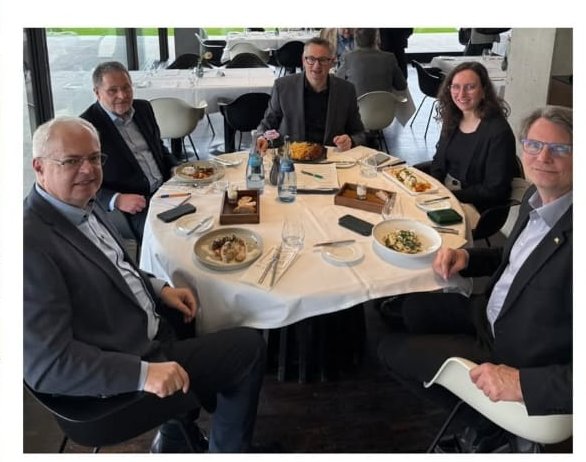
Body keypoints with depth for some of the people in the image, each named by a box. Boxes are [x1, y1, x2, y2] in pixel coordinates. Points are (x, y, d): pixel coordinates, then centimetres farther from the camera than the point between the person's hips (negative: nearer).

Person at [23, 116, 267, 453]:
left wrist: (159, 289, 2)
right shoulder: (31, 242, -28)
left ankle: (175, 436, 40)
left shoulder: (84, 205, 0)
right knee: (249, 346, -1)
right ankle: (227, 449, 26)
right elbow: (46, 364, -29)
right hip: (121, 379, -9)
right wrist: (144, 374, -32)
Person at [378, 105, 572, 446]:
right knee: (409, 308, 21)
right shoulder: (537, 196, -5)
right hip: (491, 314, 8)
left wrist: (523, 383, -34)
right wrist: (467, 257, -5)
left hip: (509, 356, -8)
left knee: (391, 348, 5)